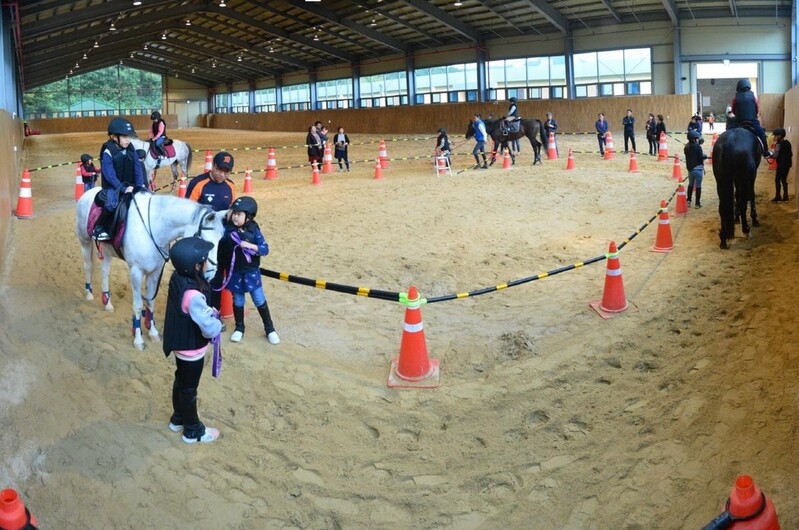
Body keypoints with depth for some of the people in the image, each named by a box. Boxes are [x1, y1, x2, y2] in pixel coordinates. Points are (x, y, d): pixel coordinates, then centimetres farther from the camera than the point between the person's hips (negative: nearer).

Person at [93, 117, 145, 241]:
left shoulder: (131, 149, 3)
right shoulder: (108, 152, -15)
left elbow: (138, 168, 2)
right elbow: (109, 175, -20)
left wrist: (140, 185, -11)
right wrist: (123, 188, -27)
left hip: (130, 186, 7)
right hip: (112, 187, -6)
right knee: (112, 204, -33)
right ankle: (98, 228, -12)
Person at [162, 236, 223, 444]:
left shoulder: (177, 279, -9)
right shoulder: (193, 295, -37)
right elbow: (210, 329, -33)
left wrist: (209, 311, -5)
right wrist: (218, 323, -12)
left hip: (180, 345, 8)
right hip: (192, 350, -8)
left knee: (180, 381, 27)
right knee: (189, 389, 12)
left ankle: (178, 419, 48)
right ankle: (193, 431, 32)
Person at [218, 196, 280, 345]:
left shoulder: (254, 230, -11)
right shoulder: (227, 229, -8)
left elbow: (265, 249, -14)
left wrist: (250, 245, -29)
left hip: (251, 272, -1)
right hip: (234, 272, 1)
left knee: (259, 300, 6)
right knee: (237, 301, 14)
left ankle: (269, 329, 19)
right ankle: (239, 328, 32)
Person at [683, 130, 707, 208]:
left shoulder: (686, 146, 5)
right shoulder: (697, 146, -17)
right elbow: (701, 157, -18)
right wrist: (705, 156, 3)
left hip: (690, 168, 6)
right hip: (698, 169, -6)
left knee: (690, 184, 19)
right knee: (698, 186, 1)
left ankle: (688, 201, 19)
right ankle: (697, 203, 4)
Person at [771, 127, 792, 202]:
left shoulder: (779, 144, -15)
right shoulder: (788, 143, 10)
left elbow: (775, 156, -19)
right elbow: (791, 154, 14)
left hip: (781, 165, -8)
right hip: (787, 164, 8)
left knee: (777, 180, -1)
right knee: (784, 180, 14)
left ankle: (778, 197, -1)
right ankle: (785, 197, 15)